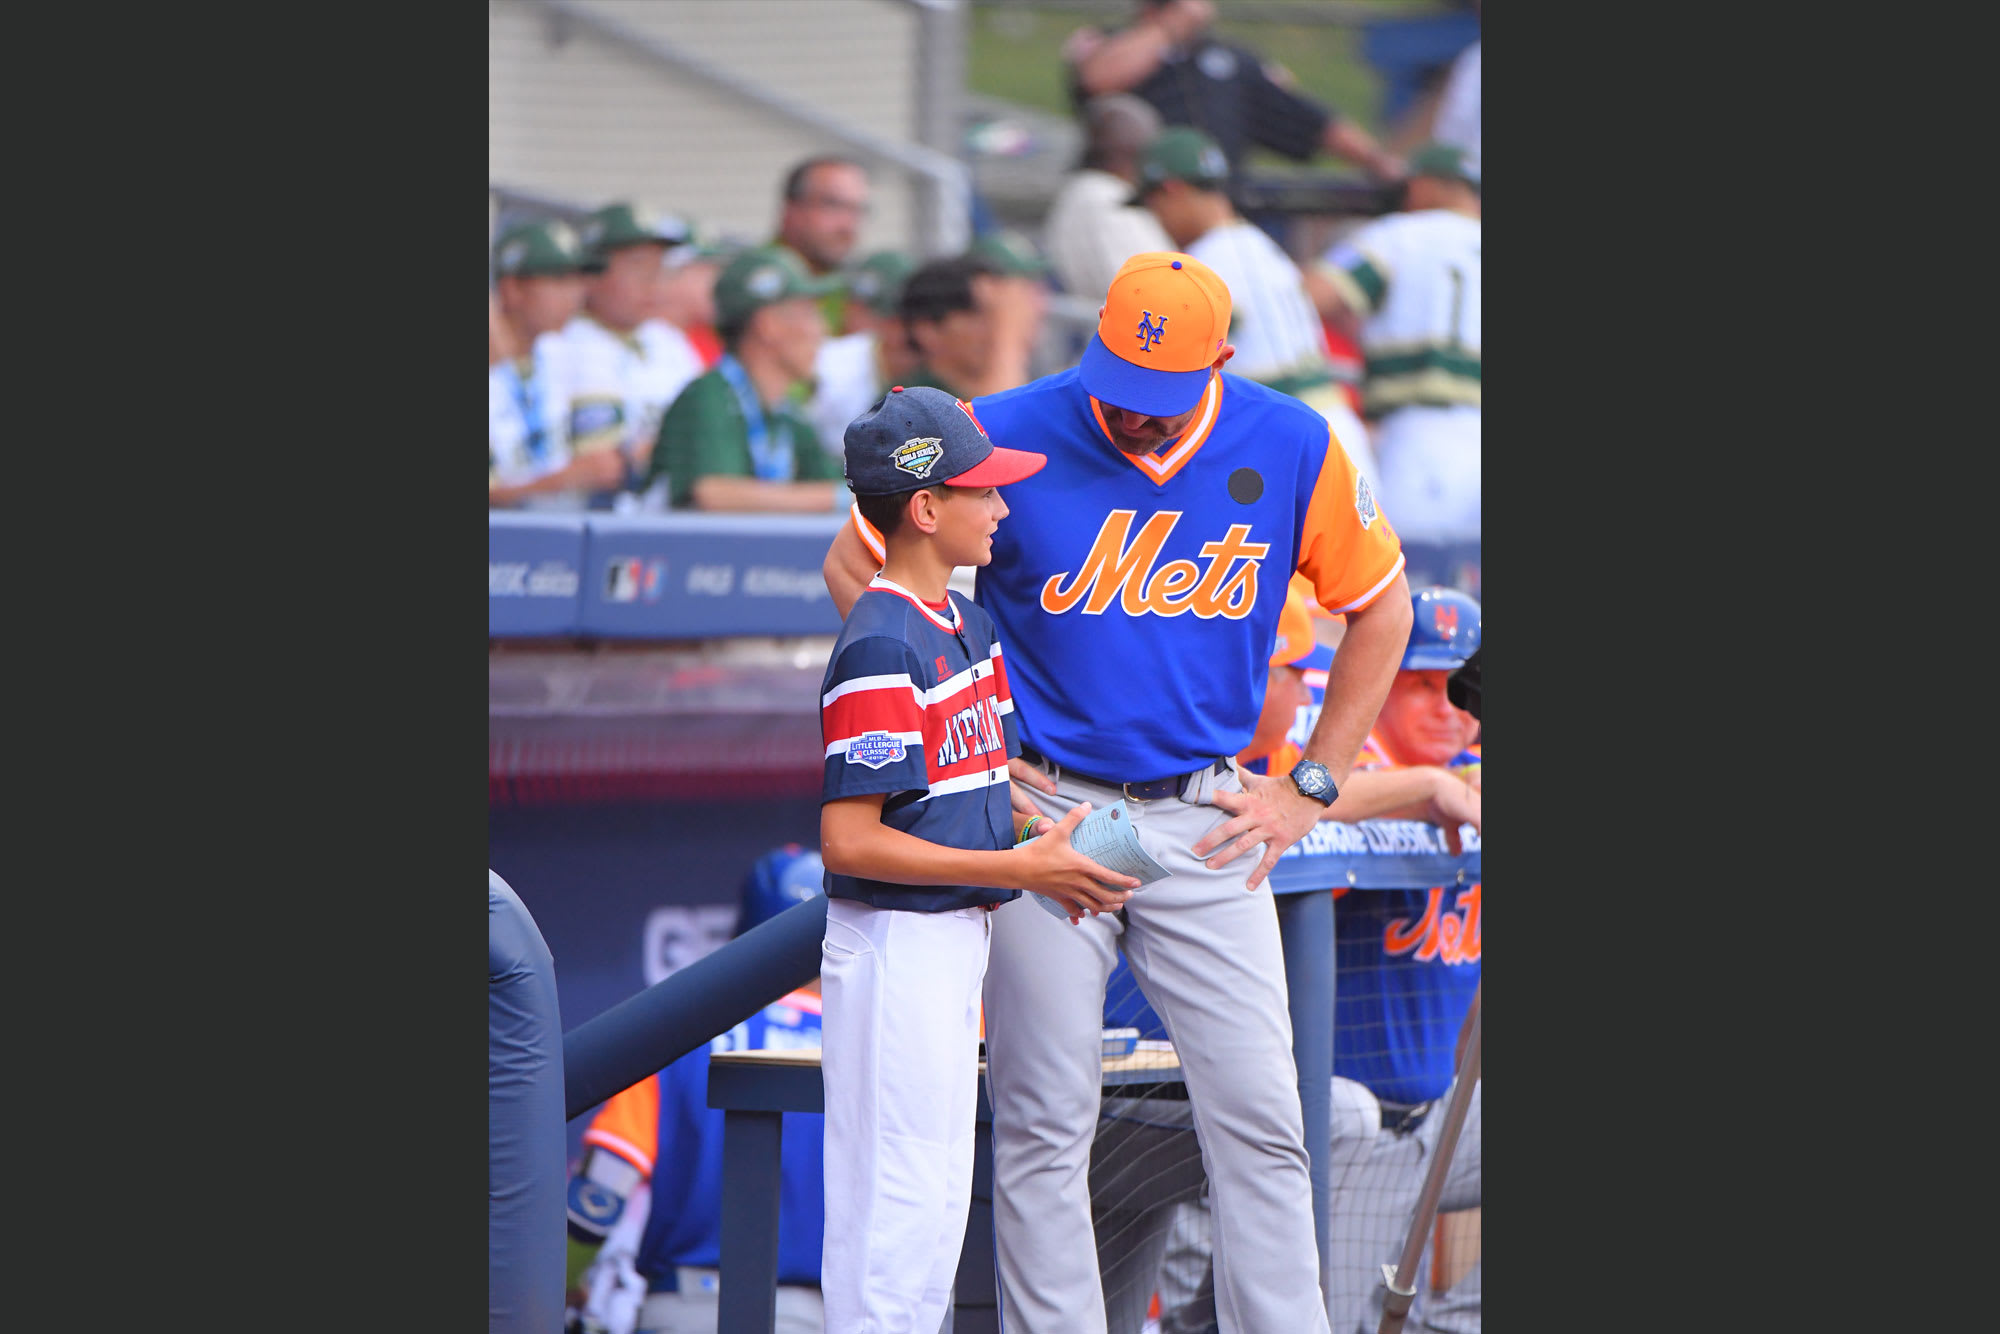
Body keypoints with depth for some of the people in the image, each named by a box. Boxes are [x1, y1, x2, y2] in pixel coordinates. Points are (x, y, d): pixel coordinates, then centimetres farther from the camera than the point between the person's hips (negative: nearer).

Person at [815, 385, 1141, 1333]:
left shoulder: (967, 623, 11)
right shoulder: (880, 649, -18)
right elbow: (848, 839, -22)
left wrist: (1049, 860, 3)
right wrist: (1020, 868, -21)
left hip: (959, 933, 10)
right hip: (895, 943, -10)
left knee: (937, 1190, 15)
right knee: (902, 1192, -6)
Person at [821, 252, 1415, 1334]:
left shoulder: (1293, 448, -4)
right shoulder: (1009, 434, -10)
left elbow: (1378, 606, 11)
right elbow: (856, 565, 2)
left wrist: (1310, 788, 6)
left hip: (1206, 821, 2)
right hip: (1043, 806, -2)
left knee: (1258, 1119, -1)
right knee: (1044, 1123, -1)